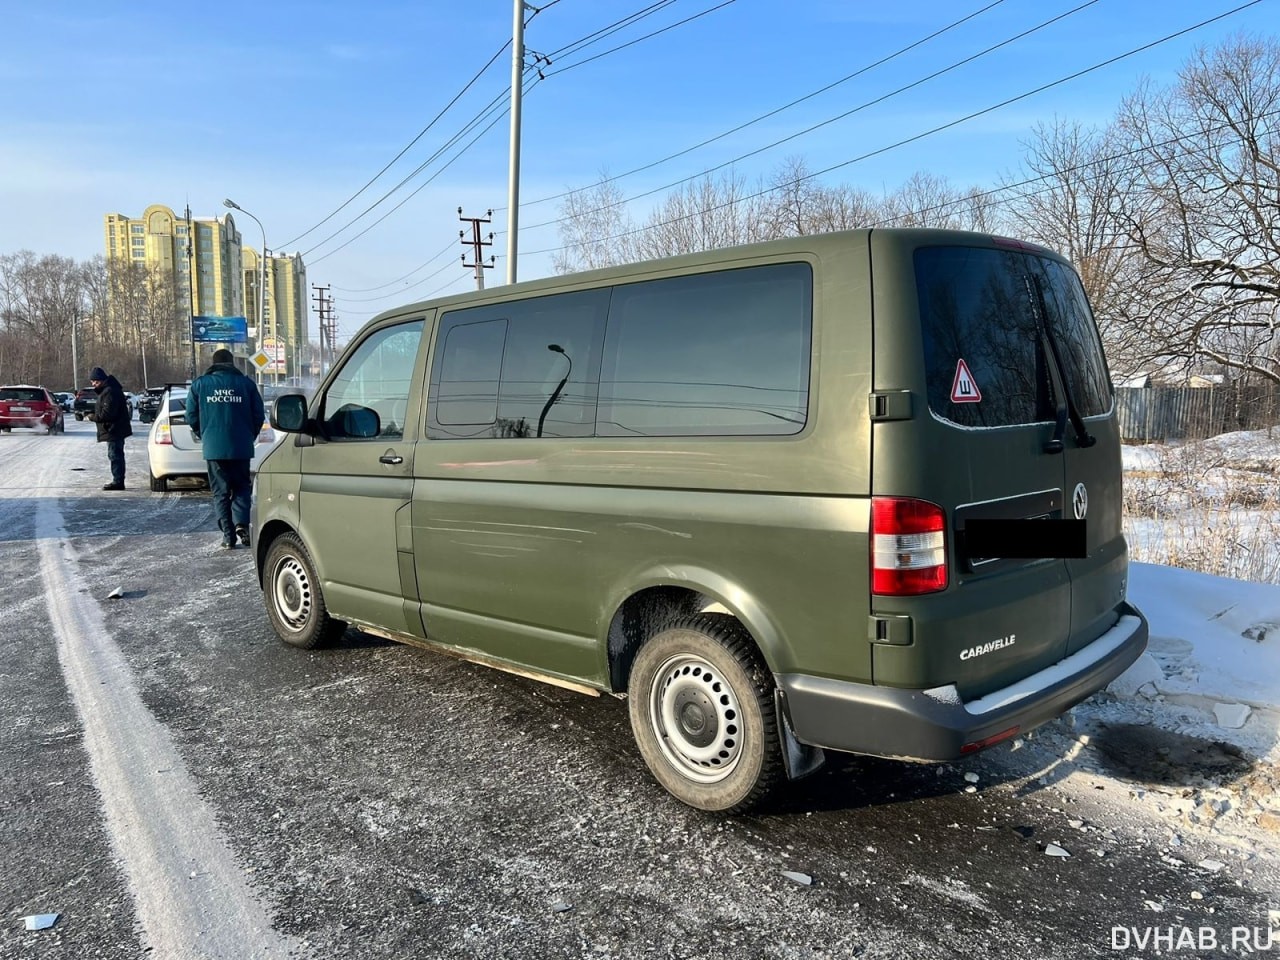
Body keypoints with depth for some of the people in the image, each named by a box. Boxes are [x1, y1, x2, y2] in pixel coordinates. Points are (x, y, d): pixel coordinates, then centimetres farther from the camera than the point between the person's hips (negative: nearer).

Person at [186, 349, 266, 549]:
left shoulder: (199, 384, 4)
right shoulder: (246, 383, 2)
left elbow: (192, 416, 5)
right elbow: (259, 415, 1)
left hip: (213, 448, 0)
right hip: (241, 447, 0)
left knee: (220, 492, 7)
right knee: (242, 487, 13)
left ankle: (228, 536, 2)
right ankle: (241, 523, -8)